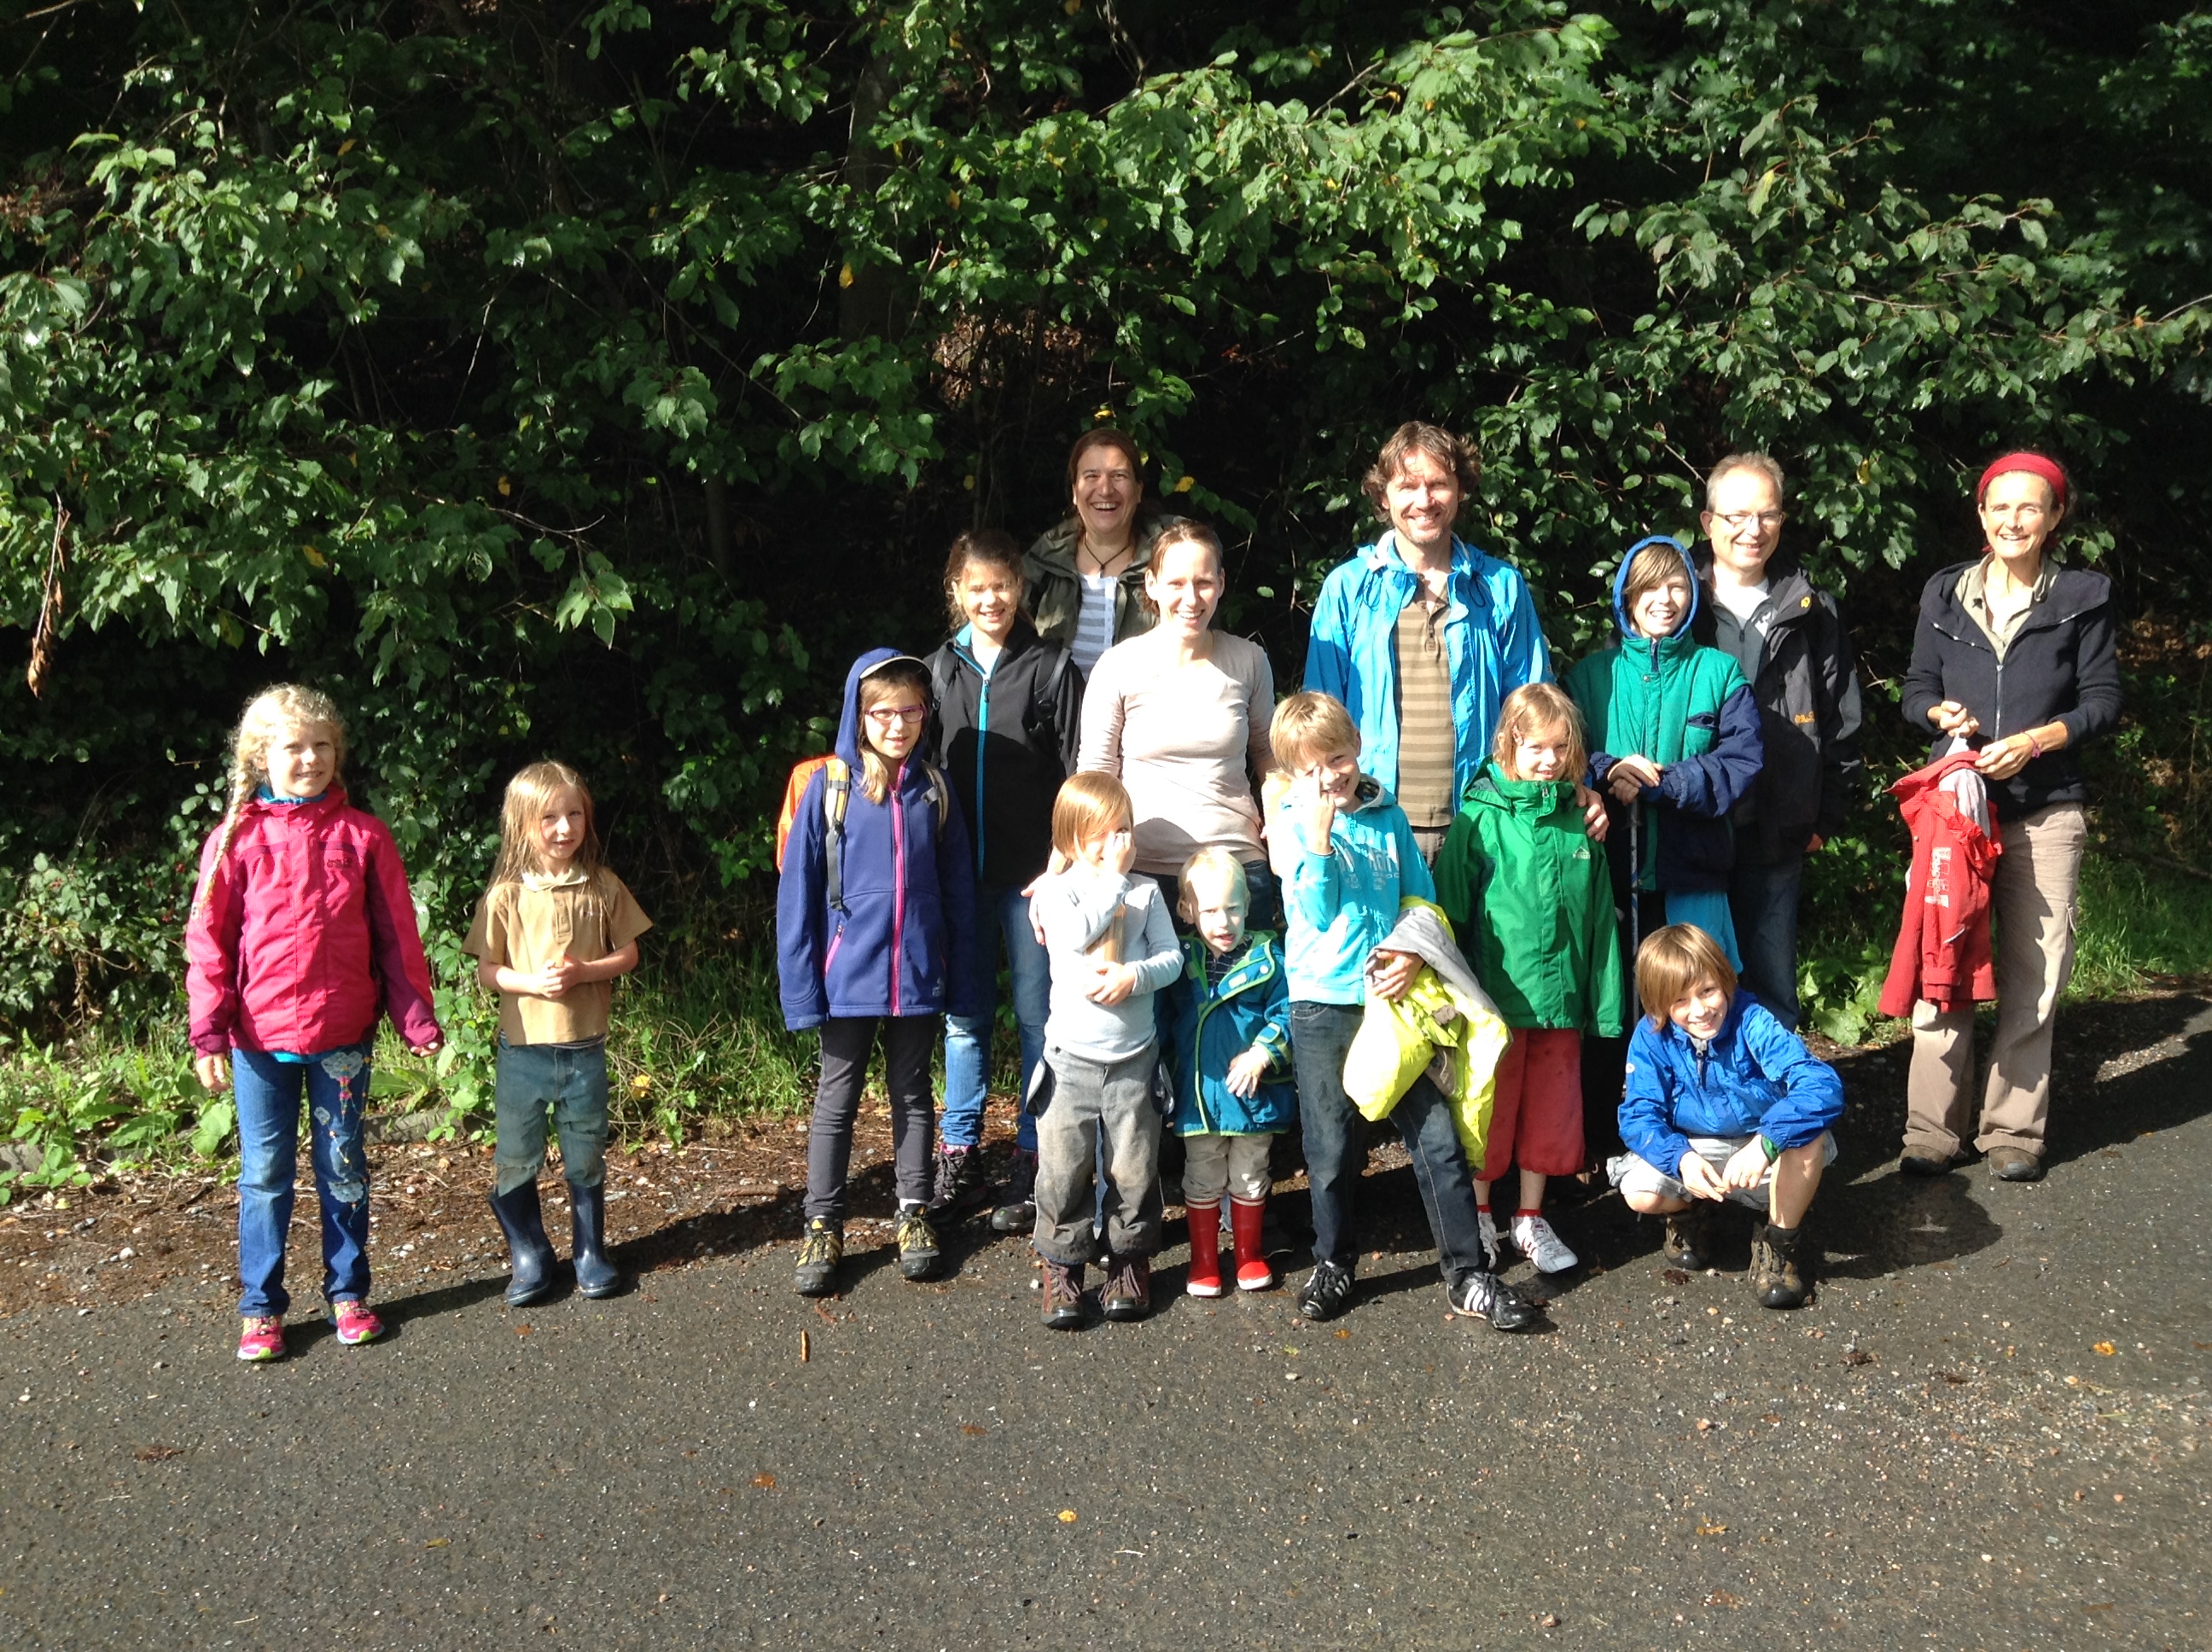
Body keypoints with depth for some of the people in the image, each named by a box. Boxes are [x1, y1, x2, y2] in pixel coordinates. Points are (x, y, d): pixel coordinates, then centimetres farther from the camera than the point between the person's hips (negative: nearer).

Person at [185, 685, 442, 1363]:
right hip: (260, 1037, 0)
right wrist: (209, 1032, -6)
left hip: (342, 1034, 1)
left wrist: (417, 1018, 1)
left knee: (344, 1167, 11)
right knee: (264, 1173, 8)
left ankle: (347, 1293, 24)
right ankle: (260, 1307, 19)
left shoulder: (362, 835, -1)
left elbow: (397, 934, 2)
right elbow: (208, 942, -1)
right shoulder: (236, 840, -2)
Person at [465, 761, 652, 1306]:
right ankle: (529, 1257, 23)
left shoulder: (603, 888, -2)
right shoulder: (506, 896, -6)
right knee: (515, 1162, 6)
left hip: (585, 1049, 1)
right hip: (523, 1049, -1)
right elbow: (486, 969, -2)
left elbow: (628, 954, 2)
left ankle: (590, 1252, 28)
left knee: (587, 1159, 12)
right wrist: (531, 982, -20)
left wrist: (582, 972, -15)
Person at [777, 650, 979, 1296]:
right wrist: (802, 984, -10)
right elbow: (799, 892, -6)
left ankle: (914, 1214, 27)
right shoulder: (829, 788, -7)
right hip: (849, 977, -2)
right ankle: (822, 1228, 19)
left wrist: (962, 977, 1)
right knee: (836, 1100, 10)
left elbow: (958, 890, 3)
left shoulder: (933, 789, -1)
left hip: (918, 976, 2)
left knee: (912, 1093, 15)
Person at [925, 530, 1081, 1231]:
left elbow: (1077, 774, -4)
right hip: (960, 873, 3)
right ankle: (958, 1160, 20)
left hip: (1032, 875, -3)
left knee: (1036, 1015, 4)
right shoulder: (939, 670, 8)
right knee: (964, 1014, 10)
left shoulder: (1051, 668, -2)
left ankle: (1033, 1165, 13)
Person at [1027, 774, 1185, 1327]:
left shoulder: (1146, 892, 5)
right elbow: (1076, 933, -22)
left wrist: (1134, 976, -19)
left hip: (1133, 1058, 2)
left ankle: (1130, 1261, 23)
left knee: (1134, 1168, 6)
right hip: (1071, 1057, -2)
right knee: (1063, 1170, 0)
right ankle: (1062, 1267, 14)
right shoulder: (1055, 890, -2)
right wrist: (1113, 877, -17)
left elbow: (1172, 957, 0)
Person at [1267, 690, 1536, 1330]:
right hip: (1324, 1005, -2)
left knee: (1437, 1137, 0)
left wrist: (1414, 955, -9)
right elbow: (1318, 913, -11)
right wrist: (1318, 835, -19)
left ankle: (1468, 1274, 9)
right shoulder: (1291, 826, -2)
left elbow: (1422, 899, 9)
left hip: (1394, 999, 2)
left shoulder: (1388, 816, 5)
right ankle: (1334, 1264, 27)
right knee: (1333, 1147, 8)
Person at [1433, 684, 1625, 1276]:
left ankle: (1531, 1220, 27)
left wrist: (1605, 1001, 6)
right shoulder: (1480, 819, -8)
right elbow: (1450, 909, -6)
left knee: (1550, 1113, 12)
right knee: (1489, 1112, 8)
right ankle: (1479, 1219, 25)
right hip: (1495, 998, -4)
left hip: (1561, 1000, 4)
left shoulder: (1578, 822, 4)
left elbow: (1599, 917, 8)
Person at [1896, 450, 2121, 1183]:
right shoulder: (1946, 594, 7)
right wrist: (1942, 712, -11)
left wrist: (2035, 740, -14)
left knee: (2032, 976, 4)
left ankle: (2013, 1130, 15)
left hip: (2046, 811, -1)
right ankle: (1933, 1130, 8)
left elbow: (2102, 701, 2)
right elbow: (1916, 688, 11)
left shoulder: (2083, 598, 3)